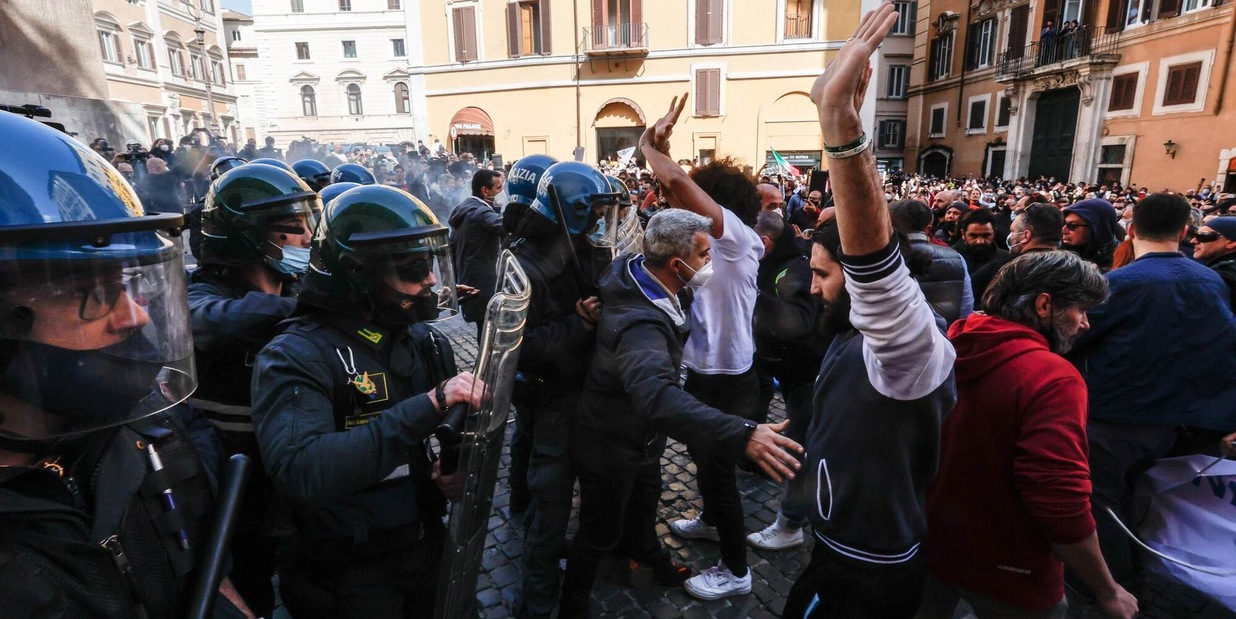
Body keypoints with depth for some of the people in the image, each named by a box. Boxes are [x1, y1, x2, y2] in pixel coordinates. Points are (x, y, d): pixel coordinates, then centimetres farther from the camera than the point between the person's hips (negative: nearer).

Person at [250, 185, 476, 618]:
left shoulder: (427, 341, 1)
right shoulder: (295, 357, -19)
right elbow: (301, 472, -35)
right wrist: (427, 406, -38)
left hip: (427, 548, 6)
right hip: (348, 578, -5)